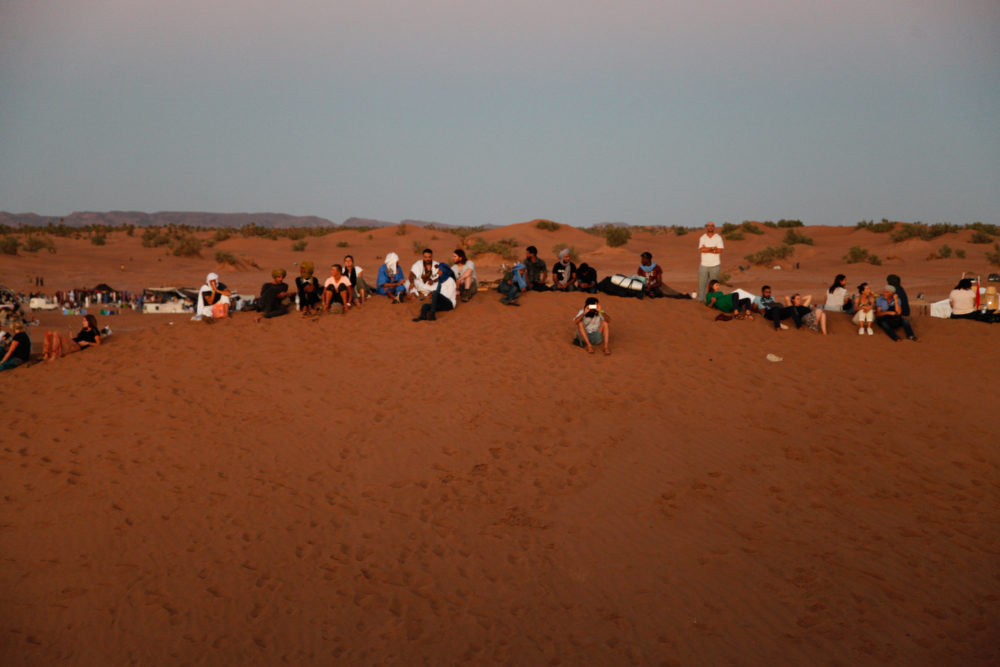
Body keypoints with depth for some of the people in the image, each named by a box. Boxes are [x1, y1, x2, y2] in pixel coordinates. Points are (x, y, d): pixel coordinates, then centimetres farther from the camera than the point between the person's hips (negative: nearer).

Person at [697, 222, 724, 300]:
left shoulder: (718, 238, 2)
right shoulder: (702, 238, 5)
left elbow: (719, 250, -11)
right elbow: (701, 250, -10)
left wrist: (707, 249, -11)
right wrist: (713, 248, -13)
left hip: (715, 265, -1)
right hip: (704, 265, 1)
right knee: (701, 283, -1)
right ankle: (700, 300, 5)